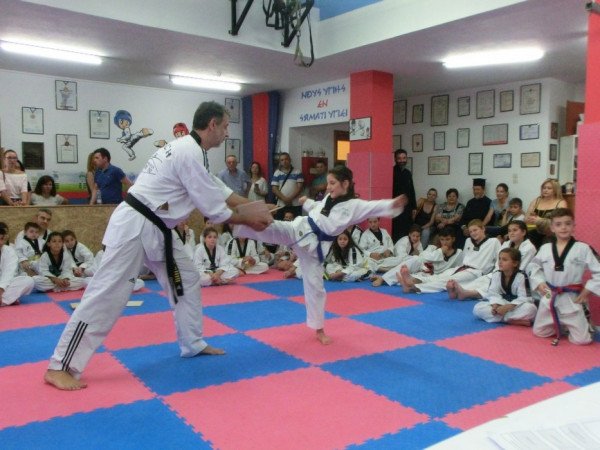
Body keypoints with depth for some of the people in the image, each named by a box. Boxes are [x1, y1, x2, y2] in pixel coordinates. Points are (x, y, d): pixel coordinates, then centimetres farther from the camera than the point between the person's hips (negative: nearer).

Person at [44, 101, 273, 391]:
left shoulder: (187, 148, 15)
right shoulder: (191, 153, -18)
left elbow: (218, 189, 21)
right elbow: (214, 209, -15)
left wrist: (255, 209, 16)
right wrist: (249, 219, -1)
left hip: (154, 229, 11)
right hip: (135, 228, -11)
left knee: (187, 280, 16)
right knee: (107, 295, -7)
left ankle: (193, 344, 29)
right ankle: (60, 367, 3)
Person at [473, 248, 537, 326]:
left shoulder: (521, 276, -15)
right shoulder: (496, 275, -2)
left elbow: (524, 298, -21)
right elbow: (493, 293, -6)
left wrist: (508, 307, -32)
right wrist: (495, 305, -27)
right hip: (501, 305, 5)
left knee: (531, 308, -38)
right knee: (477, 308, -20)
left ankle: (500, 317, -27)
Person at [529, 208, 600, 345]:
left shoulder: (583, 249, -10)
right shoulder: (545, 249, 0)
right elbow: (534, 266, 14)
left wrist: (587, 290, -11)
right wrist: (539, 282, 0)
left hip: (572, 300, -3)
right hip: (549, 299, 3)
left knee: (581, 339, -2)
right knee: (539, 332, 14)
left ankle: (587, 326, 33)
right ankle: (561, 327, 42)